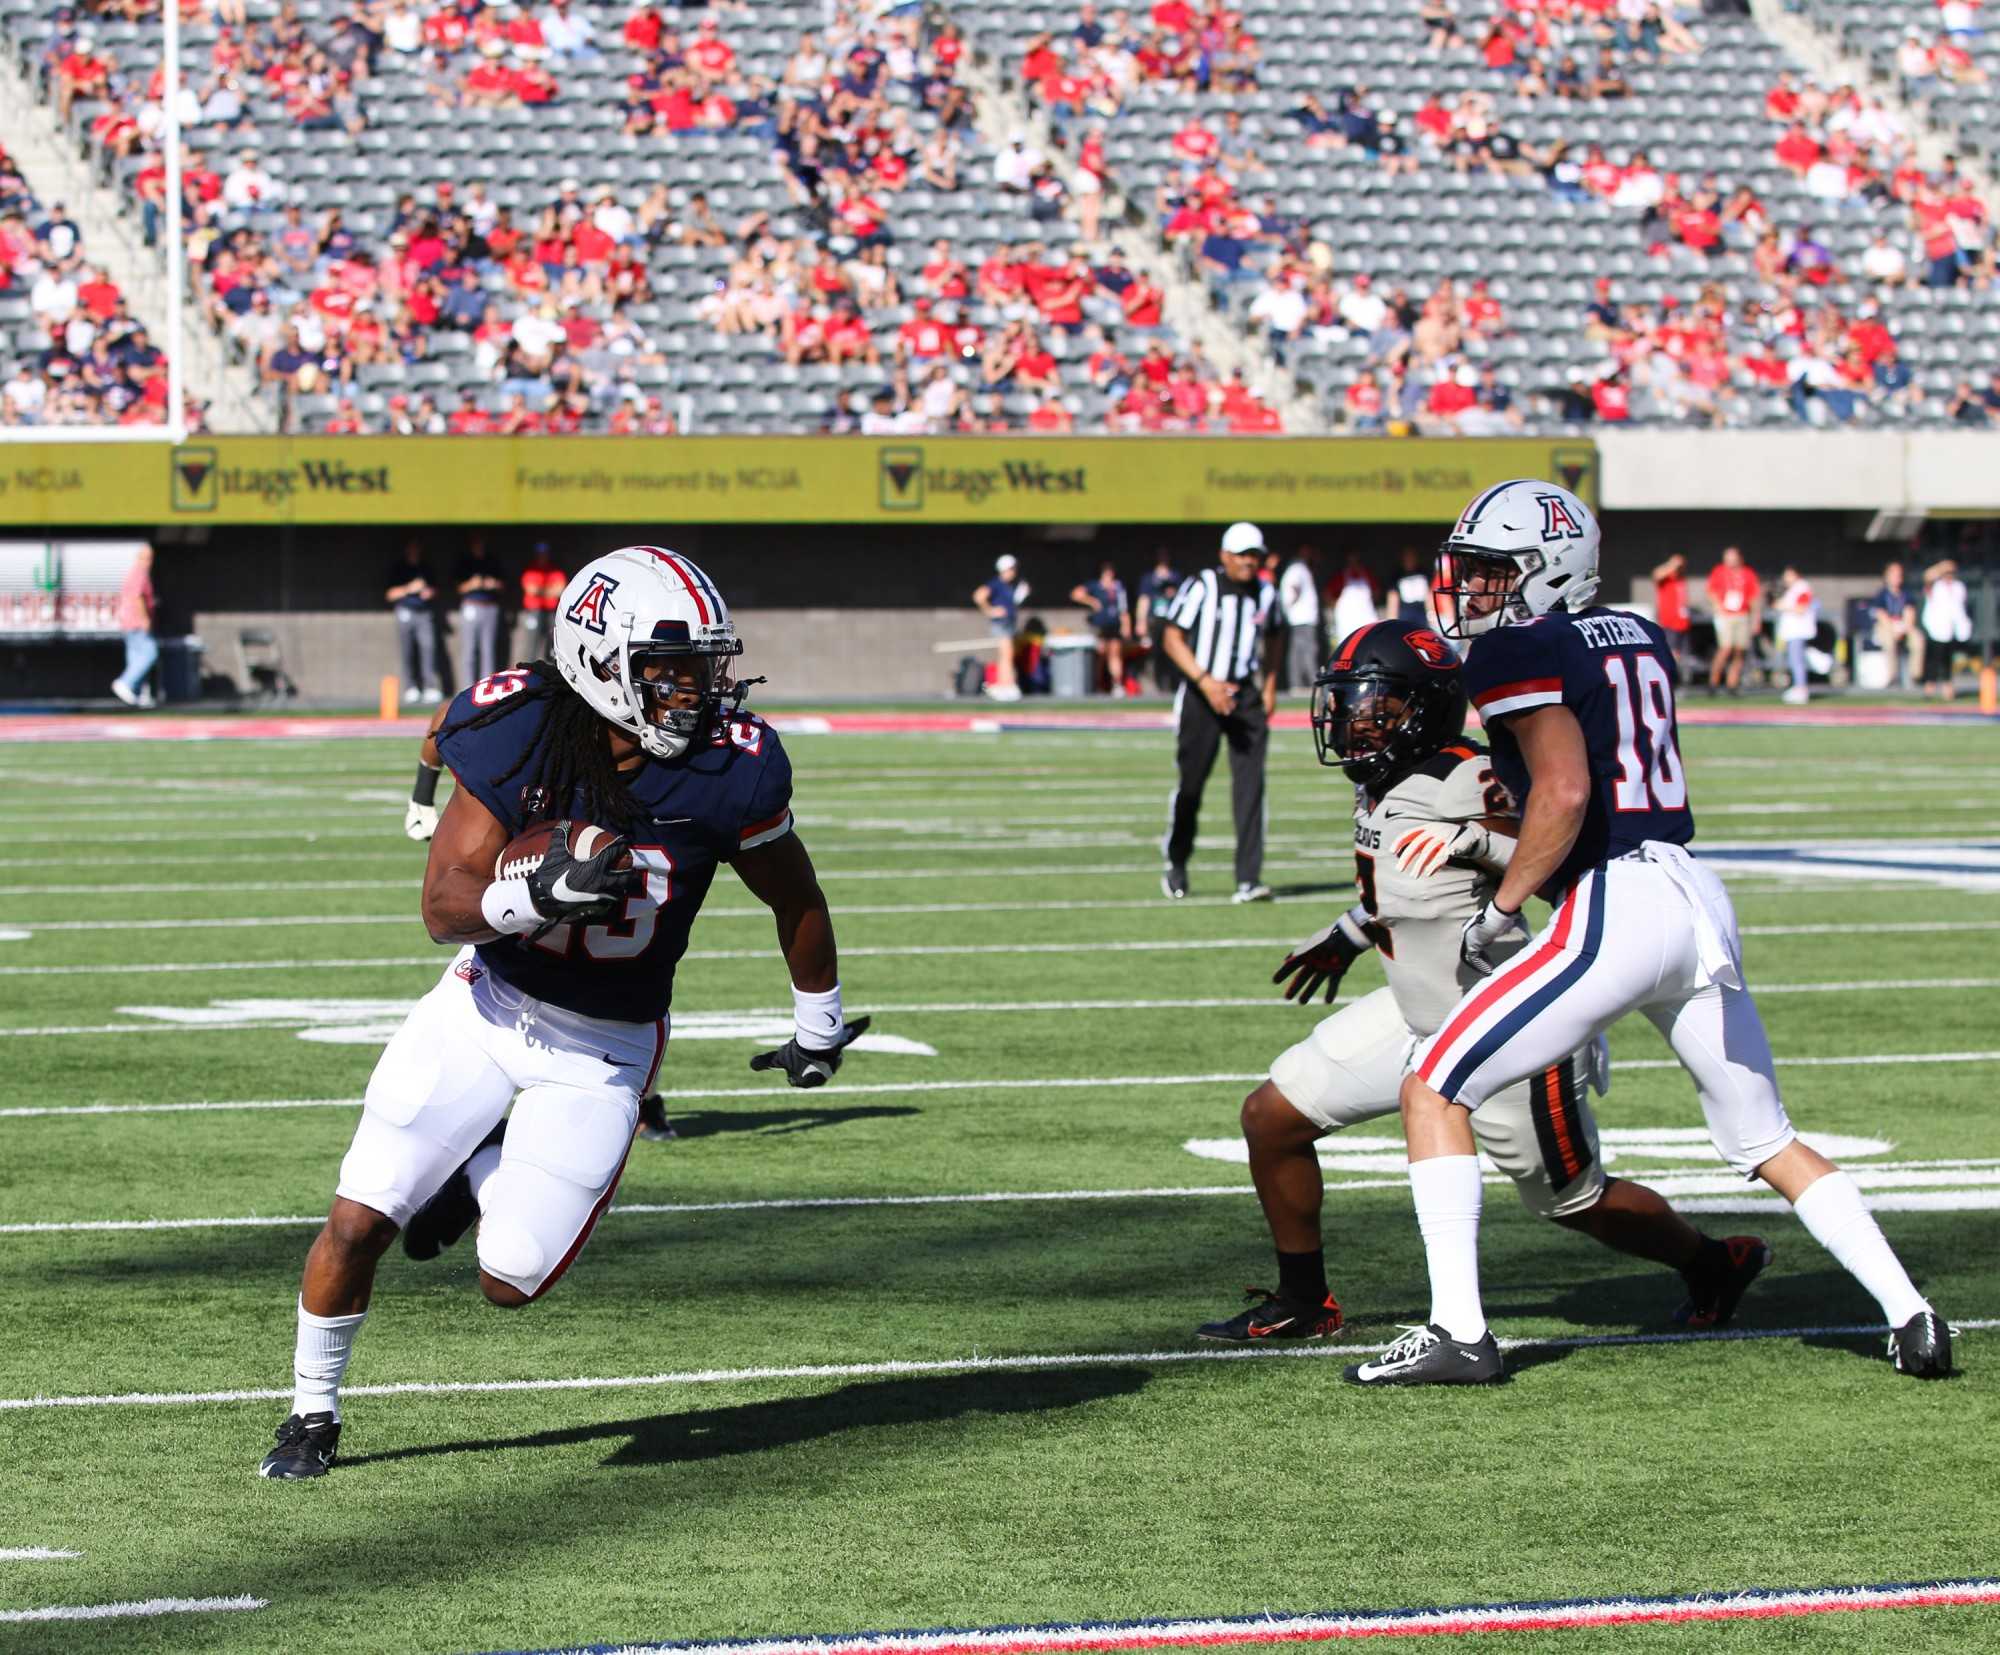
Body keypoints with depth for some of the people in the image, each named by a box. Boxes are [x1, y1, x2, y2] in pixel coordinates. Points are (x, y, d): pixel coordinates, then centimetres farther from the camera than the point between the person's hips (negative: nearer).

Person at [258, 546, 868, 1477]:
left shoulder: (727, 771, -20)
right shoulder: (515, 732, -20)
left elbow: (796, 902, -2)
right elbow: (444, 905, -20)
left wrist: (818, 1031, 11)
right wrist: (539, 894, -40)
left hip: (604, 1047, 0)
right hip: (489, 1002, 0)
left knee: (509, 1280, -7)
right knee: (357, 1220, -7)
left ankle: (478, 1167, 27)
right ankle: (313, 1414, 19)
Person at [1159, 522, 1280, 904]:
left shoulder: (1265, 595, 6)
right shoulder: (1201, 588, -10)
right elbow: (1172, 638, -10)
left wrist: (1270, 687, 12)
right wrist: (1205, 681, -19)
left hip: (1246, 695, 3)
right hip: (1203, 695, -3)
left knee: (1250, 784, -7)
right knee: (1191, 783, 5)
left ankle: (1248, 878, -9)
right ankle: (1176, 865, 26)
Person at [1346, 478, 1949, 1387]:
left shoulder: (1517, 651, -6)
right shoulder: (1639, 637, 18)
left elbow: (1563, 794, -17)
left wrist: (1497, 912, -7)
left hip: (1614, 907, -8)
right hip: (1700, 901, 8)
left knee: (1434, 1089, 2)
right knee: (1765, 1140, 19)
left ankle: (1459, 1332, -6)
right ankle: (1912, 1316, 10)